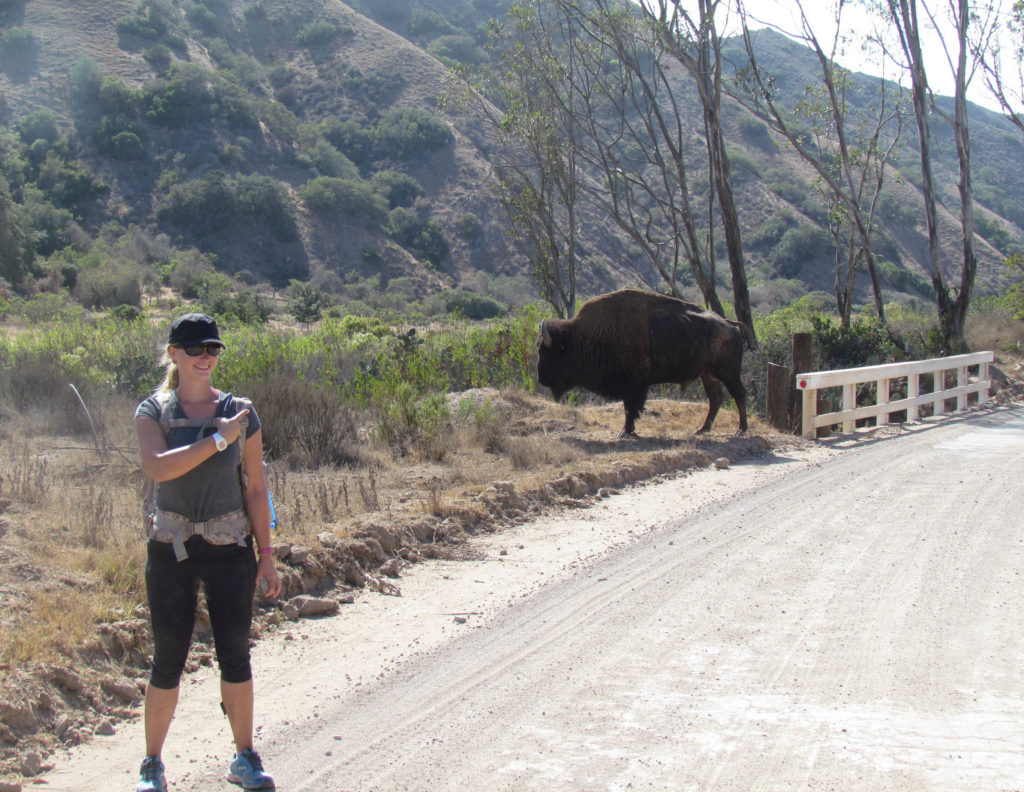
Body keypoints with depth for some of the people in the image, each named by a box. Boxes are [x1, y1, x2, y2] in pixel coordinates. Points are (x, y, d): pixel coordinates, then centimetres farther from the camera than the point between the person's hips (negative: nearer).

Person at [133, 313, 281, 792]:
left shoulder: (240, 412, 1)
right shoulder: (152, 411, -2)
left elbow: (255, 489, 4)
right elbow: (157, 467, -22)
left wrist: (265, 555, 2)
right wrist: (219, 438, -20)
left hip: (230, 547, 1)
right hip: (171, 548, -1)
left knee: (235, 654, 7)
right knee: (169, 659, 3)